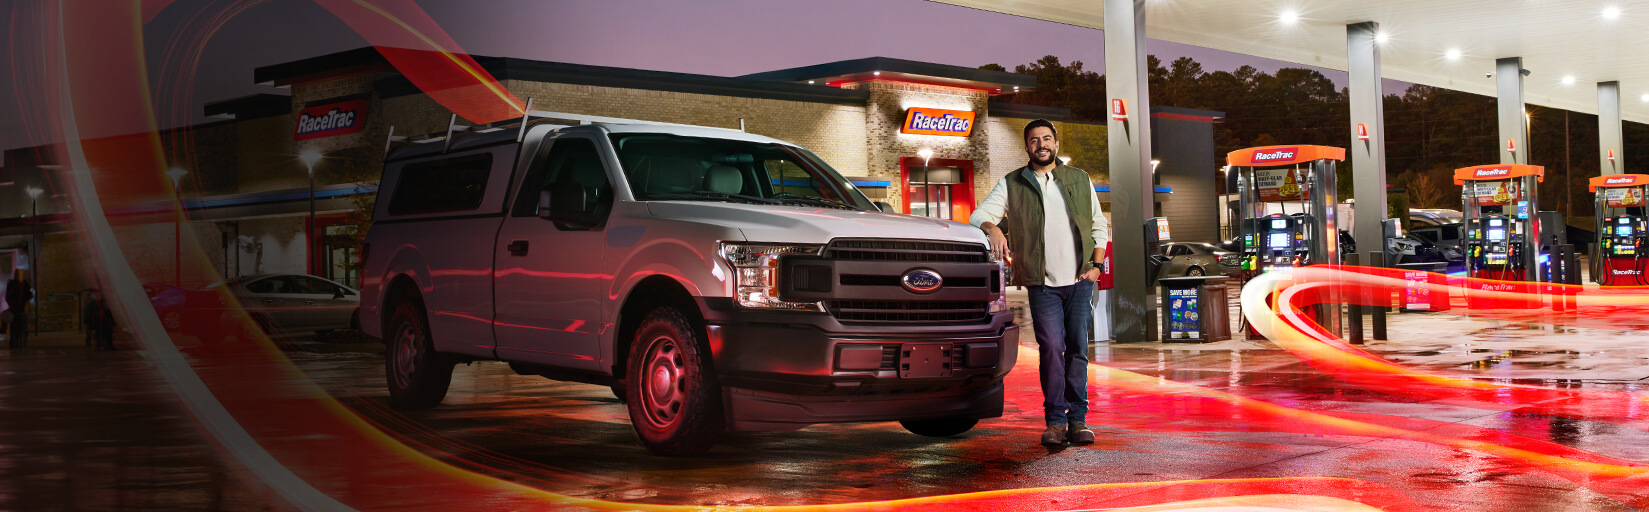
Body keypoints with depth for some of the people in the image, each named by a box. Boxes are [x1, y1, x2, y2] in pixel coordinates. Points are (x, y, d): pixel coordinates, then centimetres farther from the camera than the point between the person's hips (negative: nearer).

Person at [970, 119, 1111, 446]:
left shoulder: (1080, 180, 14)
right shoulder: (1012, 184, 8)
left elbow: (1099, 226, 19)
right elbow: (978, 216, -1)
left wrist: (1096, 265, 6)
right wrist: (993, 228, -24)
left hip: (1080, 280, 2)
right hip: (1042, 284, -2)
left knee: (1078, 348, 0)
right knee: (1051, 348, -10)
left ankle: (1077, 419, 5)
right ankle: (1055, 421, -4)